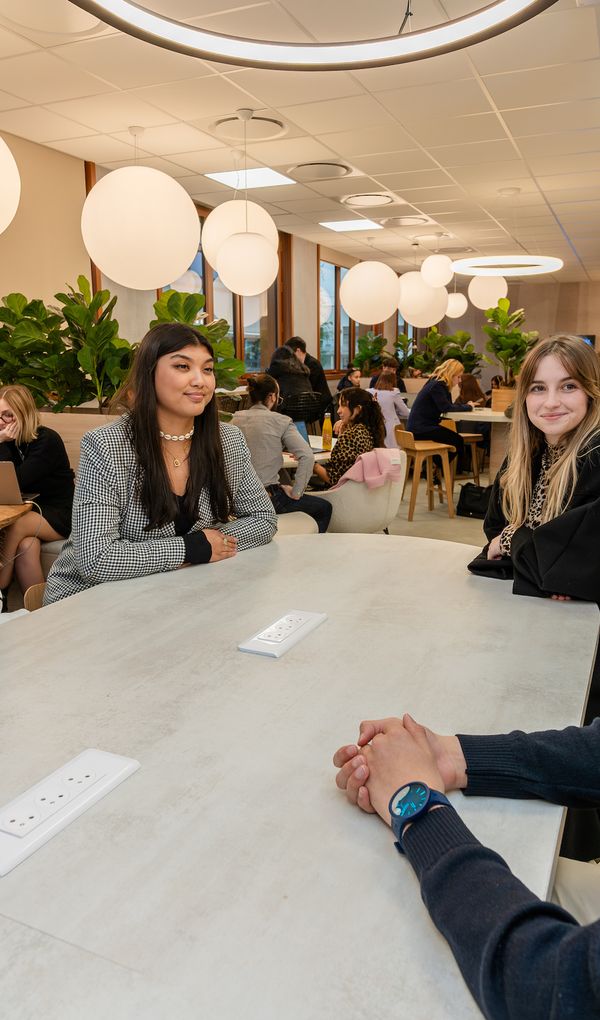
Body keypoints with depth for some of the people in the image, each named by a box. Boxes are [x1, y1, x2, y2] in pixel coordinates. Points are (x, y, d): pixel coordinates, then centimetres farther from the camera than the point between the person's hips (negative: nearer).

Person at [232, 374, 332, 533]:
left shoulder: (236, 419, 3)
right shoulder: (281, 421, -10)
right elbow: (307, 456, -20)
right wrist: (296, 492, -11)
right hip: (267, 497, -7)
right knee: (324, 508, 17)